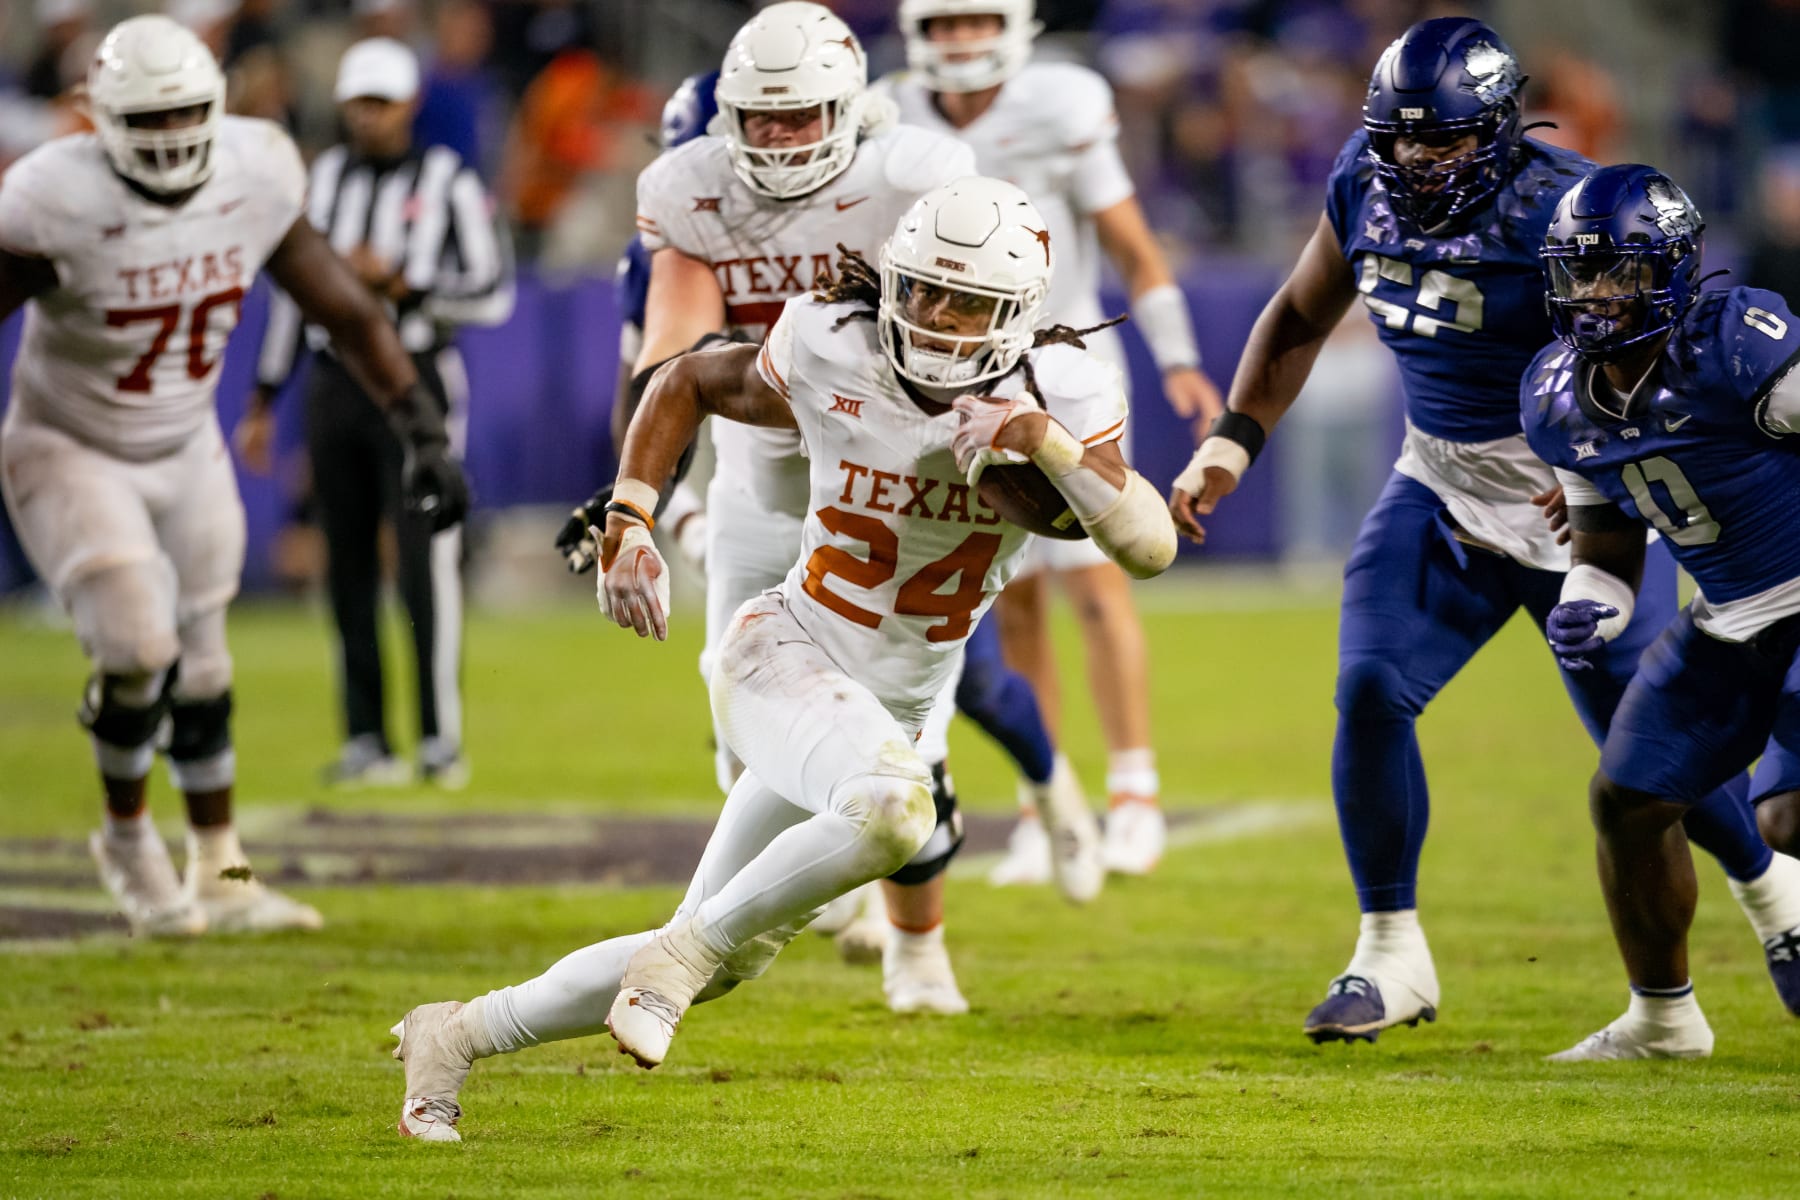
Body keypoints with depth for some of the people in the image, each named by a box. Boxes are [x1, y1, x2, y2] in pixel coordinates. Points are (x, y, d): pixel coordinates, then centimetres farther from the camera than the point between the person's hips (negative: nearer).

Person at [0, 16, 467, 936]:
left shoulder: (253, 180, -13)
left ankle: (220, 876, 25)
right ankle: (127, 840, 9)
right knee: (136, 651, -17)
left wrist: (422, 434, -6)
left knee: (201, 669, 10)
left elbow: (346, 313, -3)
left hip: (185, 450, 5)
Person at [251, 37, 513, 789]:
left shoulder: (448, 183, -3)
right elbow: (296, 289, 17)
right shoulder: (325, 179, 11)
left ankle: (441, 738, -6)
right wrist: (264, 401, 17)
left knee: (427, 563, -11)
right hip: (336, 383, 5)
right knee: (349, 569, 4)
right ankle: (366, 741, 10)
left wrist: (398, 284, -16)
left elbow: (493, 295, -6)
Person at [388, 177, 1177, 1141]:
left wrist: (1049, 444, -32)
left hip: (891, 713, 4)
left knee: (714, 961, 9)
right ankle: (692, 945, -16)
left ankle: (459, 1034, 26)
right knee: (893, 805, -38)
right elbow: (688, 384, 8)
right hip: (785, 656, -4)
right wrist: (627, 525, -3)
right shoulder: (832, 357, -11)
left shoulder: (1059, 396, -10)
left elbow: (1150, 547, -20)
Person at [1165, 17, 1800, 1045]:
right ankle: (1391, 957, -1)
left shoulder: (1562, 214, -23)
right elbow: (1302, 318, 12)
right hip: (1441, 491, 5)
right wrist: (1233, 442, 3)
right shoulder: (1366, 186, -5)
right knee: (1371, 692, -14)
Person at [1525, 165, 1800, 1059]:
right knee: (1629, 799, 9)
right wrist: (1588, 610, -12)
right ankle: (1662, 1018, 28)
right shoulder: (1560, 399, -2)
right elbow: (1608, 550, 9)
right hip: (1727, 621, 8)